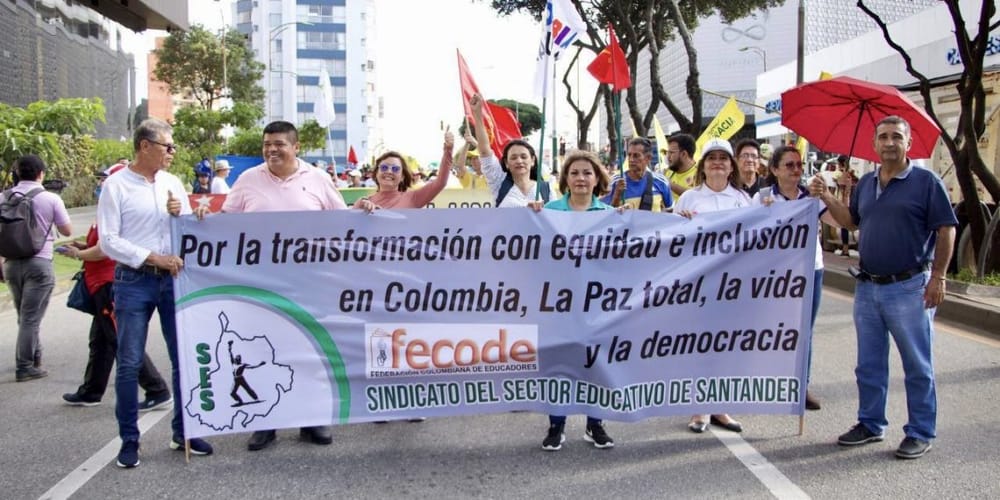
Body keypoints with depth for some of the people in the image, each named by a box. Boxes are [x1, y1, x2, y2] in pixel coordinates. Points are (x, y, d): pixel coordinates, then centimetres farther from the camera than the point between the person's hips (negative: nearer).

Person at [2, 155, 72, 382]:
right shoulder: (51, 199, -8)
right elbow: (67, 231, 1)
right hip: (39, 264, -4)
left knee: (25, 316, 18)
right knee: (31, 318, 0)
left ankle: (34, 358, 30)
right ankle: (24, 367, 3)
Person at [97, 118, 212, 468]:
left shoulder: (173, 183, 9)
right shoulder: (116, 185, -5)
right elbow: (108, 241, -10)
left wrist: (180, 215, -8)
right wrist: (153, 257, -16)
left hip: (173, 279, 5)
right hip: (133, 282, -4)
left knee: (184, 358, 7)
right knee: (129, 364, 1)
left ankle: (183, 432, 20)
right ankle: (129, 440, 14)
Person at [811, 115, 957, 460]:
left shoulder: (926, 181, -7)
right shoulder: (865, 183, 11)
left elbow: (946, 230, -8)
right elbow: (852, 222, 18)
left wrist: (937, 277, -12)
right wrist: (828, 200, 3)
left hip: (909, 287, -6)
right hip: (868, 287, 6)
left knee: (917, 366, 4)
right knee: (869, 364, 13)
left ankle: (921, 433, 15)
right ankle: (870, 424, 26)